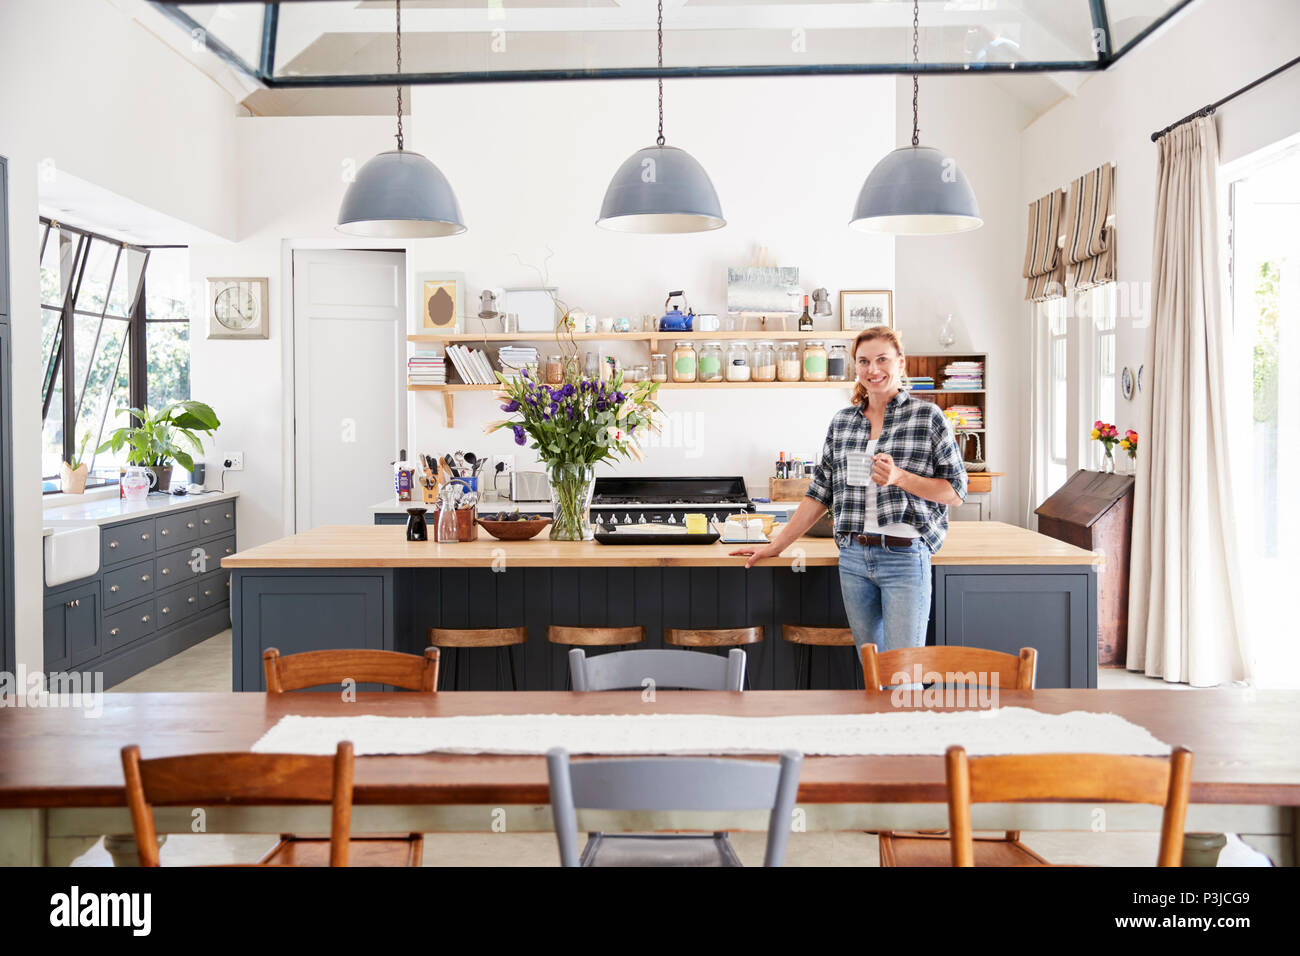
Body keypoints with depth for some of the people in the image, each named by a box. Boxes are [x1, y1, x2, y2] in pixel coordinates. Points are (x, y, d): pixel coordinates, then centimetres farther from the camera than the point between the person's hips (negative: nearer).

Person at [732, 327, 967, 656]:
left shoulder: (928, 416, 1)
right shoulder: (841, 422, 12)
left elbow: (956, 491, 0)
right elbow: (820, 492, 15)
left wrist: (900, 477, -15)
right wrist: (776, 546, 11)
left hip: (905, 557, -4)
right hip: (853, 558, 4)